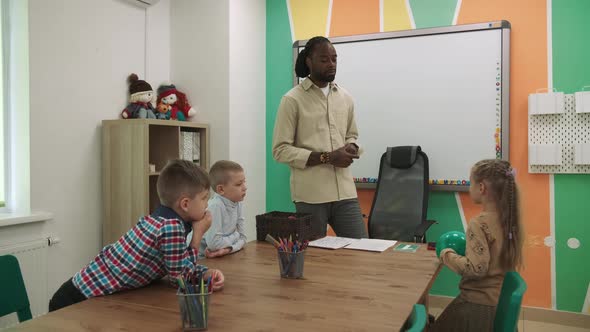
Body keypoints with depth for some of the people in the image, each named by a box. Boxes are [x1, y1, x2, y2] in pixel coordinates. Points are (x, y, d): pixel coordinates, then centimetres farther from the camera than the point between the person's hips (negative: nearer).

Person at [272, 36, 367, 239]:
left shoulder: (345, 98, 12)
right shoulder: (292, 100, -5)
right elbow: (281, 150, -9)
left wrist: (351, 148, -1)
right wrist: (327, 157, -16)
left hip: (345, 192, 5)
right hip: (310, 195, -4)